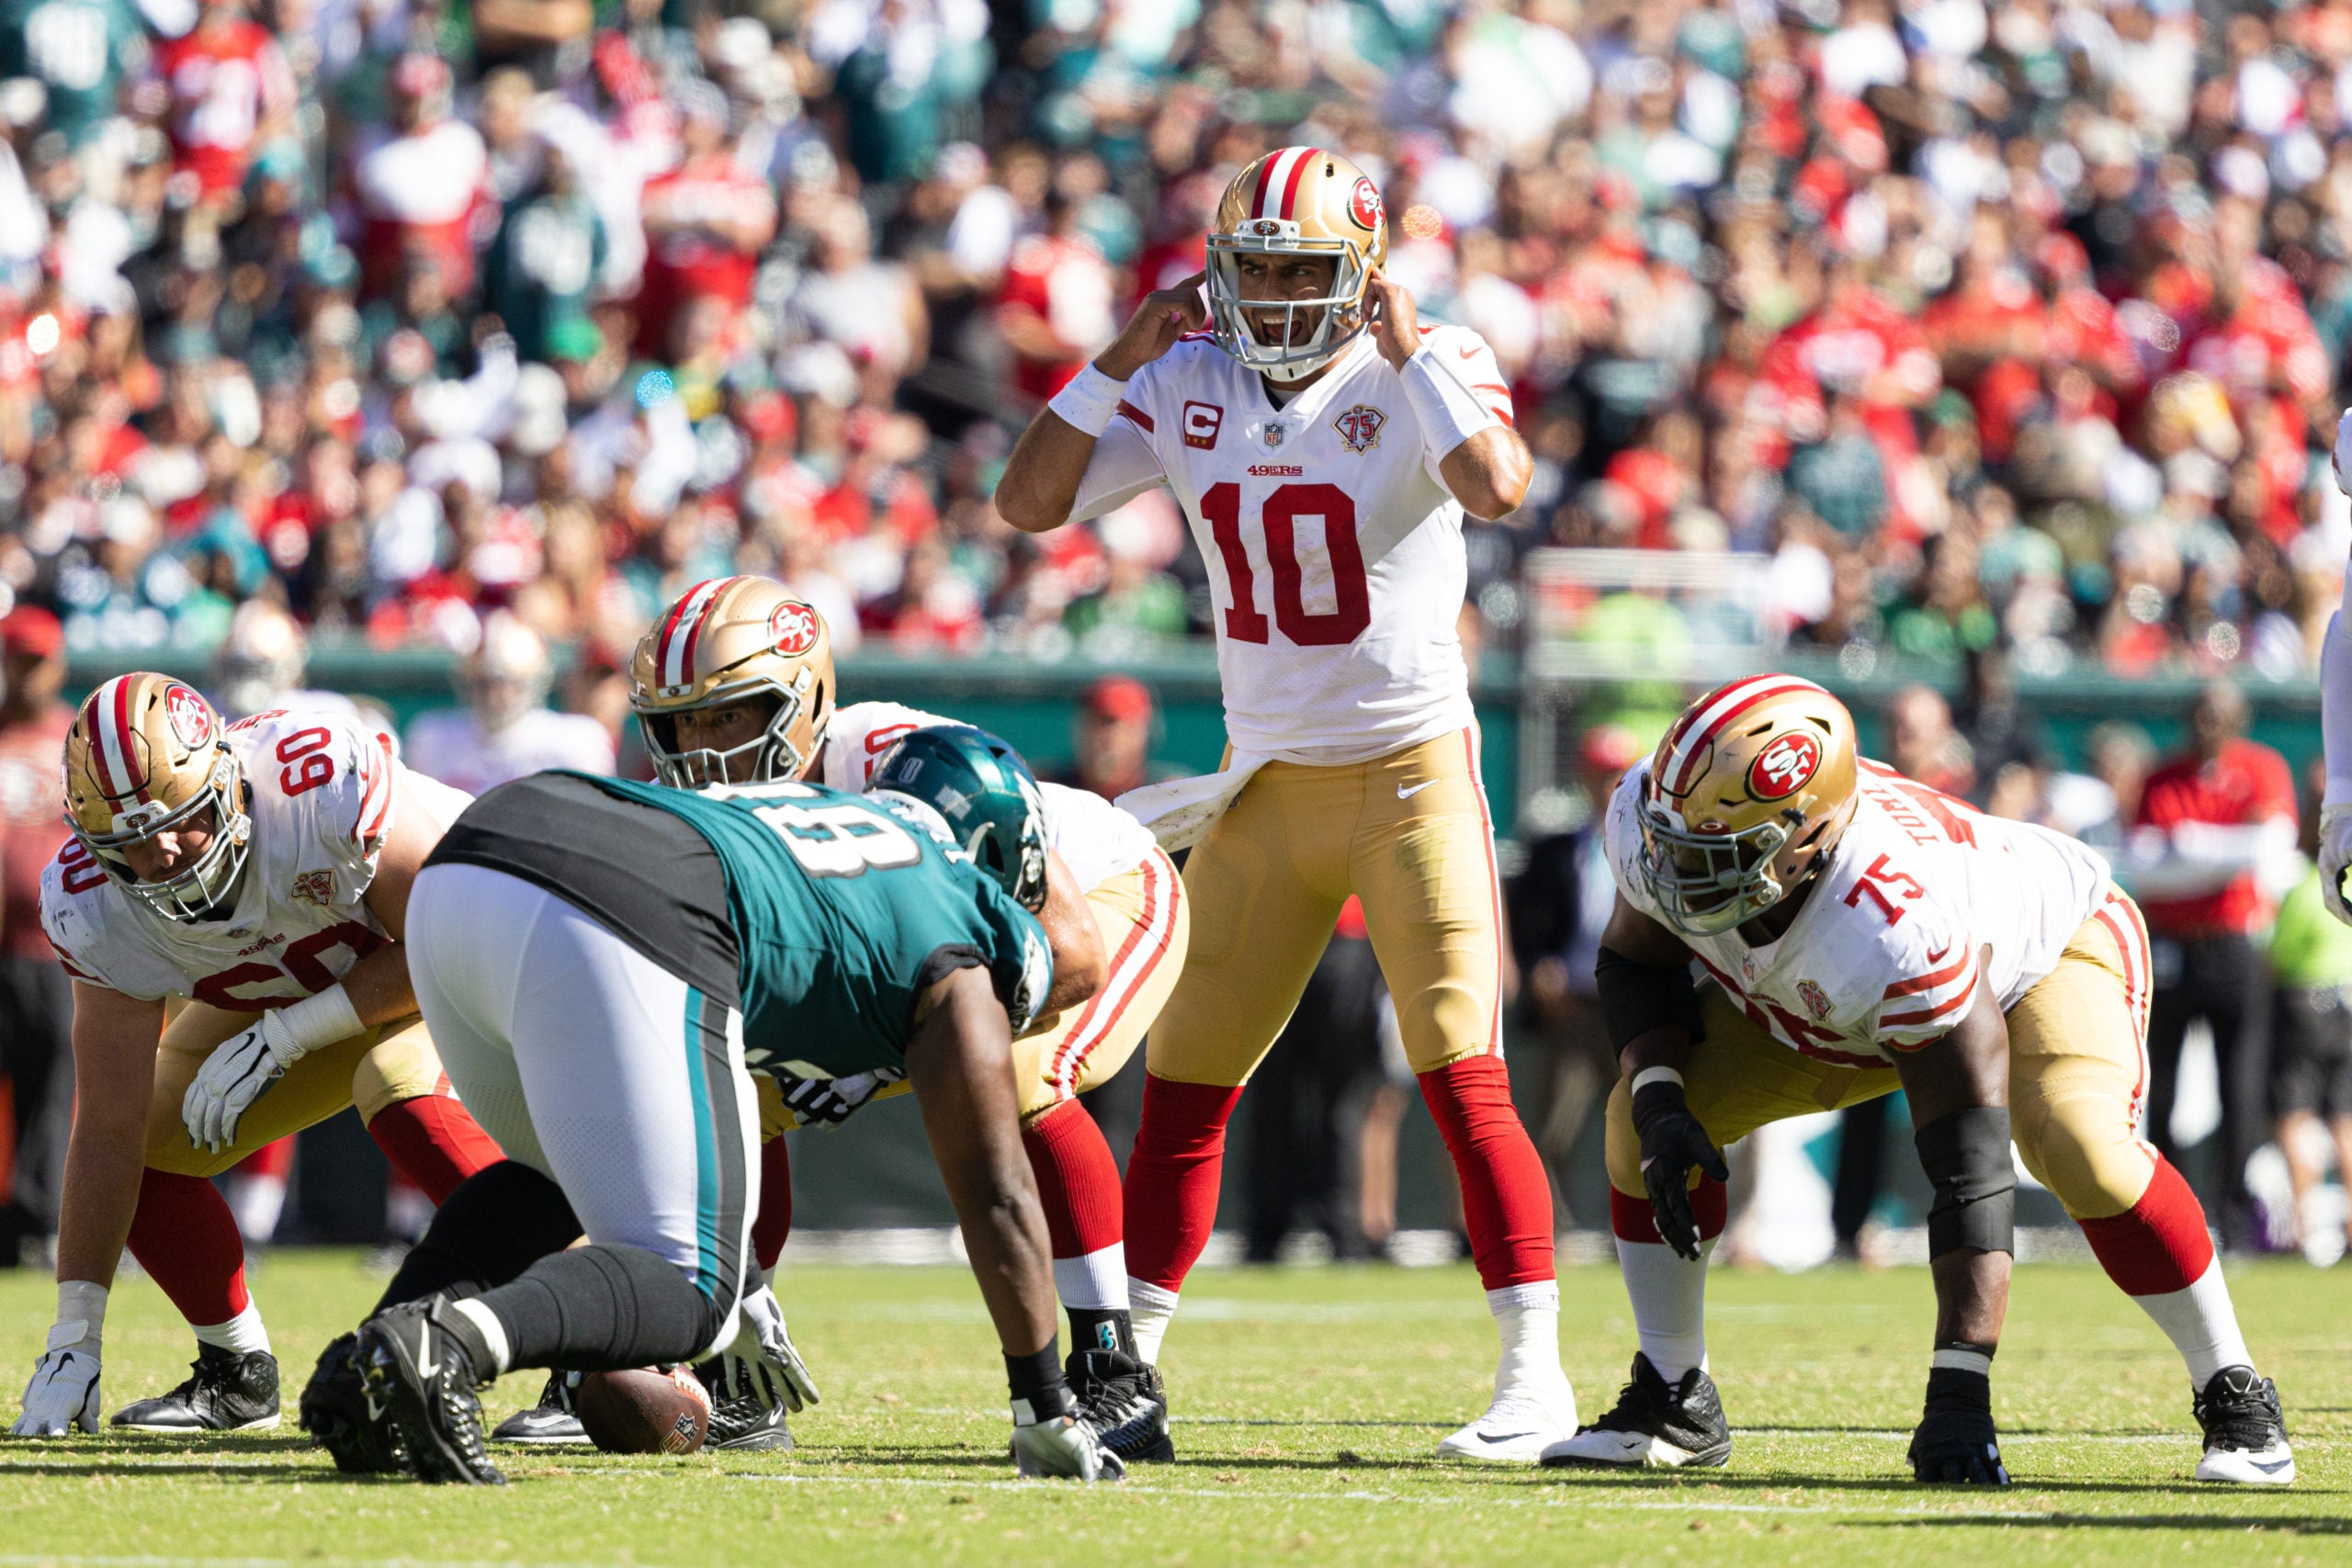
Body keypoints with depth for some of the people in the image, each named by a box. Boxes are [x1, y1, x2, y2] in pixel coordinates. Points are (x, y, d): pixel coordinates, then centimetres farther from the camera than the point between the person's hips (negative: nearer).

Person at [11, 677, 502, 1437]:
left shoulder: (325, 783, -40)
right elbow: (109, 1129, -18)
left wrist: (284, 1036, -29)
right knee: (150, 1142, -7)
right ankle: (238, 1375, 15)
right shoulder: (96, 909, -23)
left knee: (398, 1088, -34)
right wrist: (74, 1337, -20)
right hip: (283, 997, 5)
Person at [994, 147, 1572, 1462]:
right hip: (1267, 784, 5)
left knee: (1464, 1076, -12)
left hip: (1414, 772, -5)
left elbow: (1498, 486, -31)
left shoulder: (1428, 368, -10)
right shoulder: (1189, 384, 3)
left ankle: (1537, 1377, -9)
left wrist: (1406, 353, -25)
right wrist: (1120, 361, -5)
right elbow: (1028, 503, 3)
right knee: (1186, 1087, 9)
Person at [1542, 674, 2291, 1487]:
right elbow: (1636, 965, -7)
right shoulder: (1649, 823, -31)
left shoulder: (1901, 929, -46)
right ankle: (1675, 1404, 6)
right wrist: (1660, 1106, -26)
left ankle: (2235, 1400, -15)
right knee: (1642, 1116, -10)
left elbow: (1972, 1175, -44)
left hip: (2049, 944, -6)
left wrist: (1958, 1390, -47)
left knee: (2075, 1145, -34)